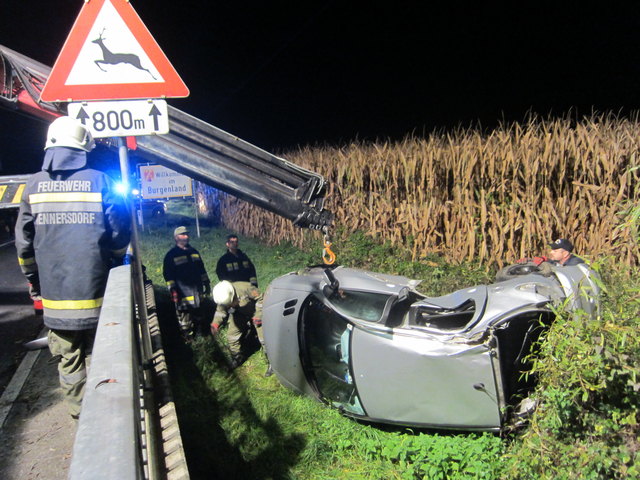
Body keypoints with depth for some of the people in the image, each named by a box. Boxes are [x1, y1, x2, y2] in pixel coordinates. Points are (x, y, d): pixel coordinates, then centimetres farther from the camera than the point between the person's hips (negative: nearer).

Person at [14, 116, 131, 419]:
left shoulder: (34, 186, 0)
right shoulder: (99, 181, -6)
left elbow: (24, 242, 3)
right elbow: (120, 233, -6)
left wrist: (34, 282, 15)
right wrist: (112, 264, 12)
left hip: (54, 293, 2)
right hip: (94, 291, -1)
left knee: (68, 359, 15)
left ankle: (77, 409, 28)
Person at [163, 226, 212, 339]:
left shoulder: (194, 252, 13)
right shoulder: (171, 255, -6)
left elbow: (202, 270, 19)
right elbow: (168, 275, -10)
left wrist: (207, 284, 16)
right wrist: (172, 290, -17)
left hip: (198, 292, 6)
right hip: (183, 294, -6)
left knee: (201, 316, 19)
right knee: (185, 318, 2)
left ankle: (203, 333, 35)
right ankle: (188, 338, 14)